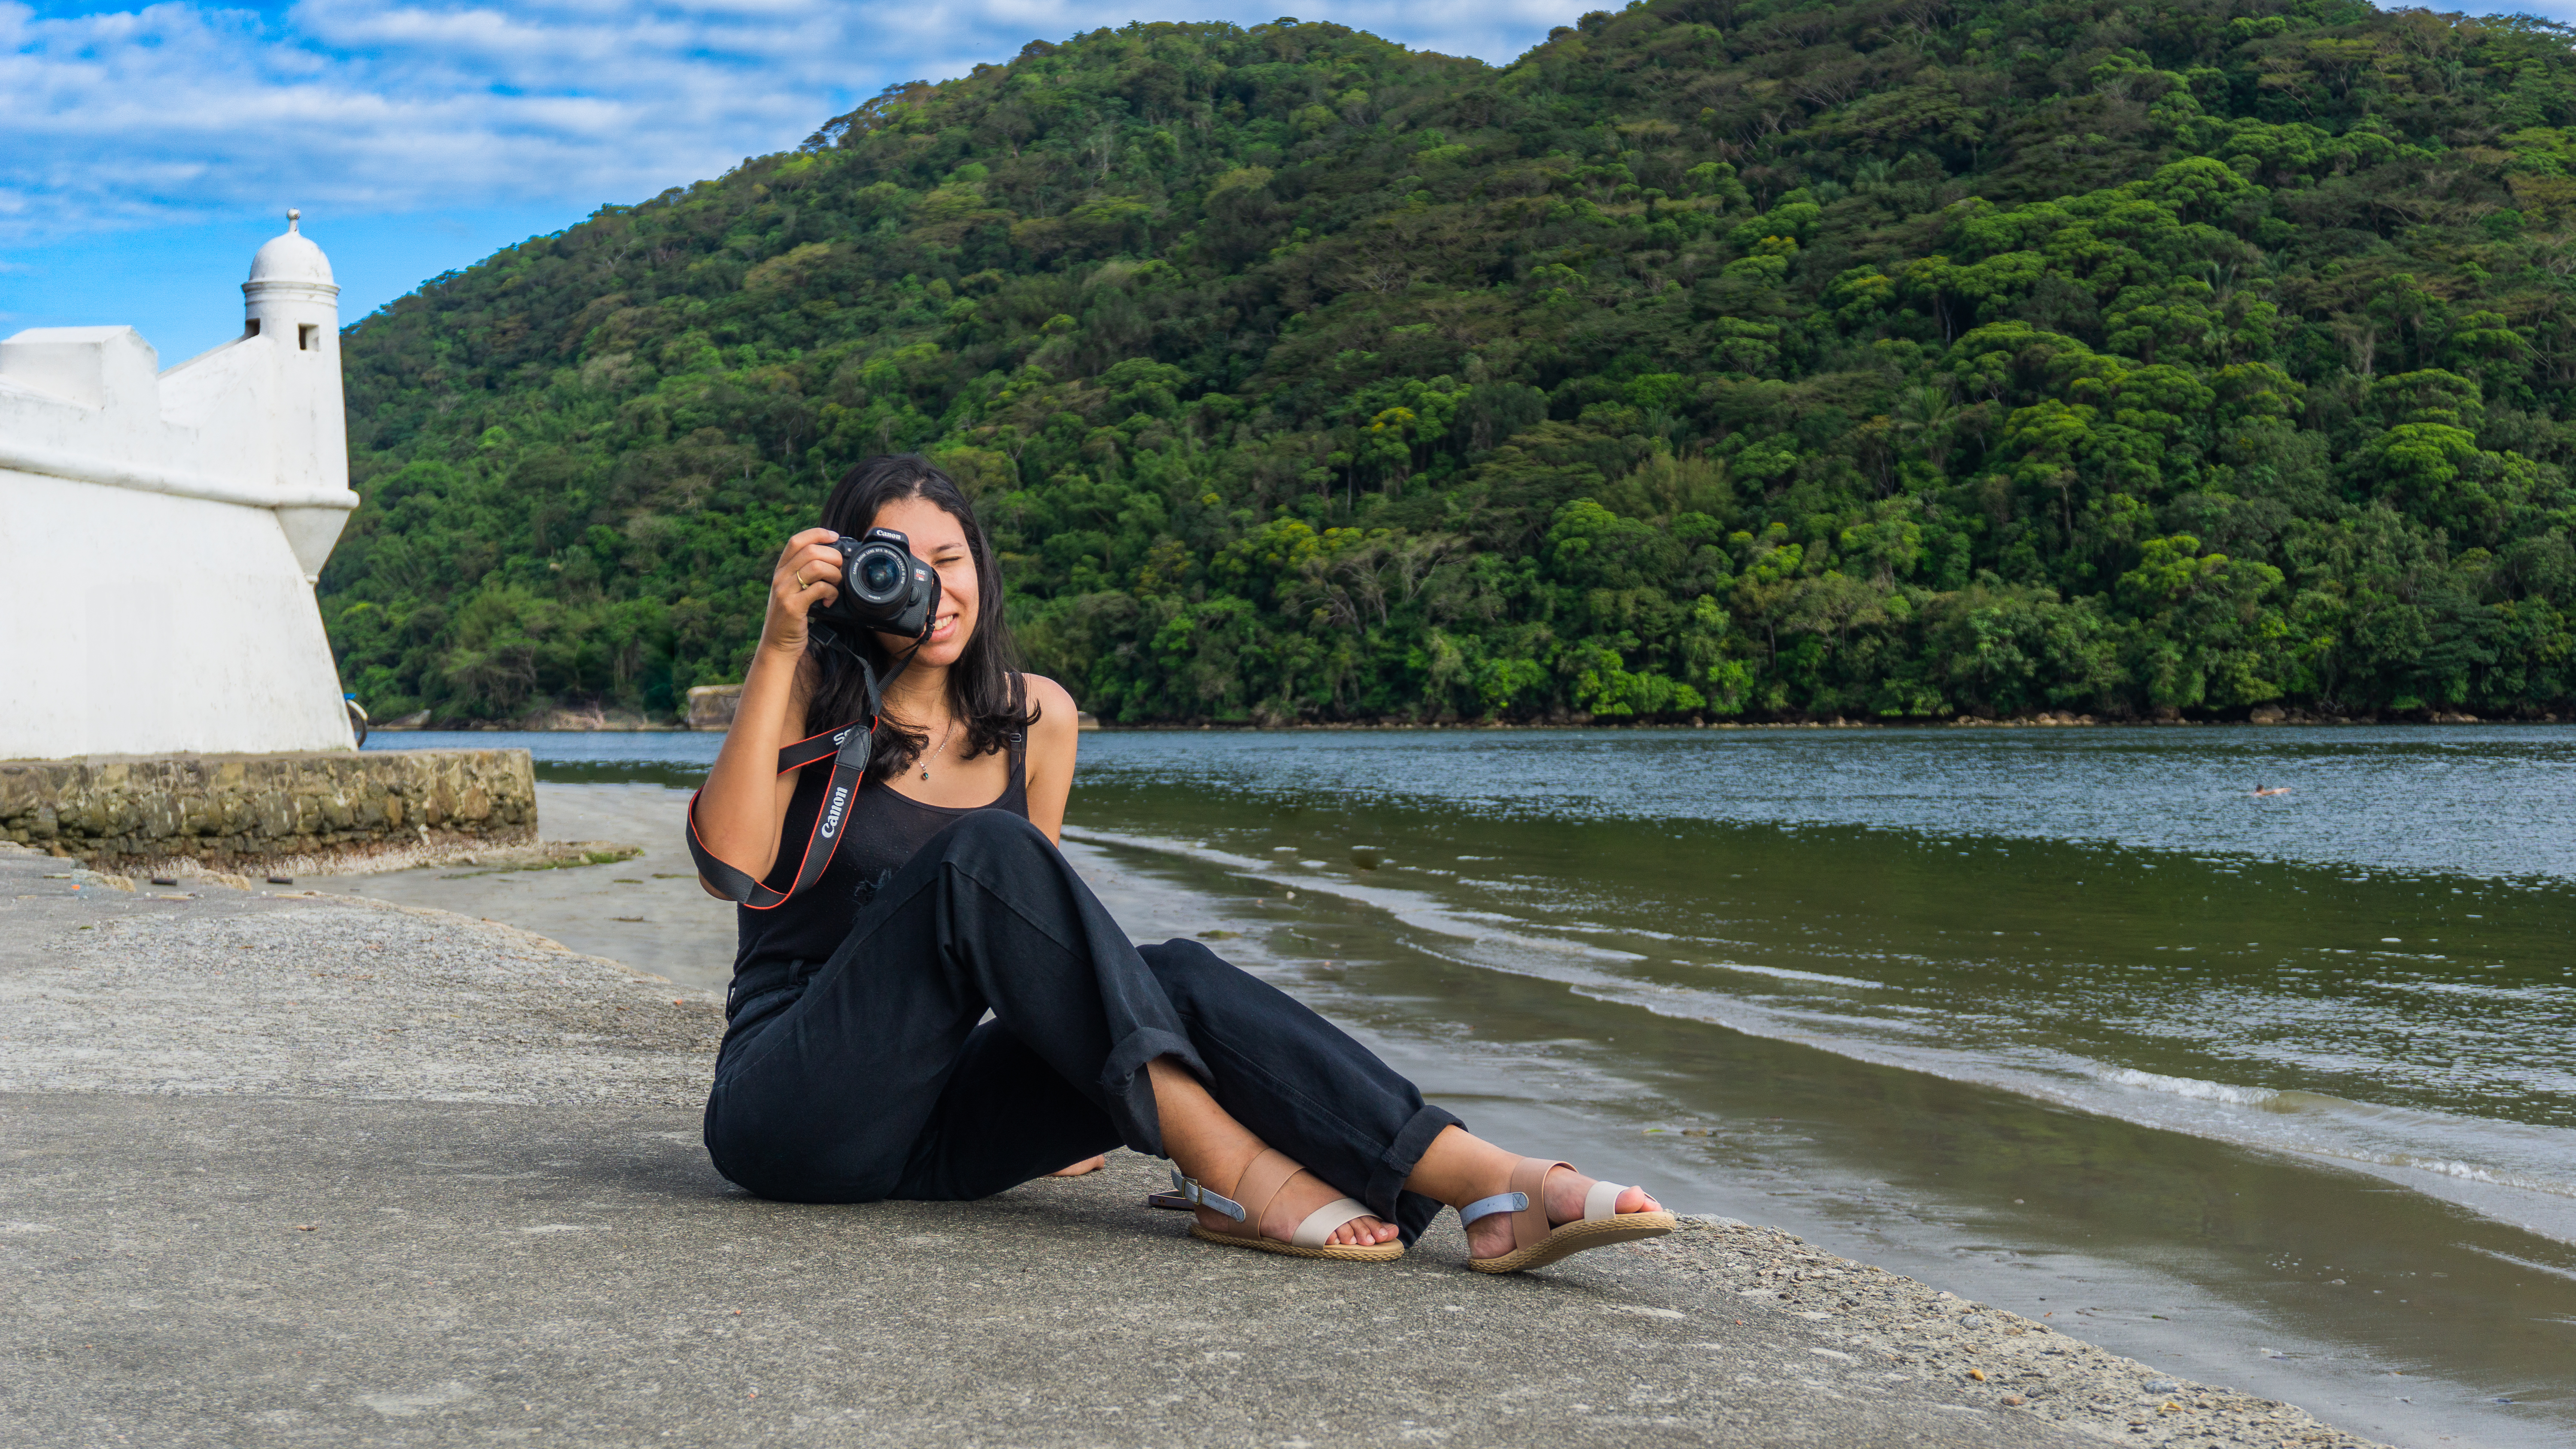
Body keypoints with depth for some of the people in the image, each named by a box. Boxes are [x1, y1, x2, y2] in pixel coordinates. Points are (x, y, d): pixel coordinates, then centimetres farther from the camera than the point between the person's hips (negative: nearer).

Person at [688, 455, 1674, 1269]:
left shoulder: (1036, 719, 12)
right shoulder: (813, 701, 0)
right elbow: (730, 865, -16)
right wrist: (777, 648, -19)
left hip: (943, 1129, 4)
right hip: (792, 1113, -4)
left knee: (1177, 978, -23)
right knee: (983, 852, -28)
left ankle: (1490, 1187, -36)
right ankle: (1230, 1172, -33)